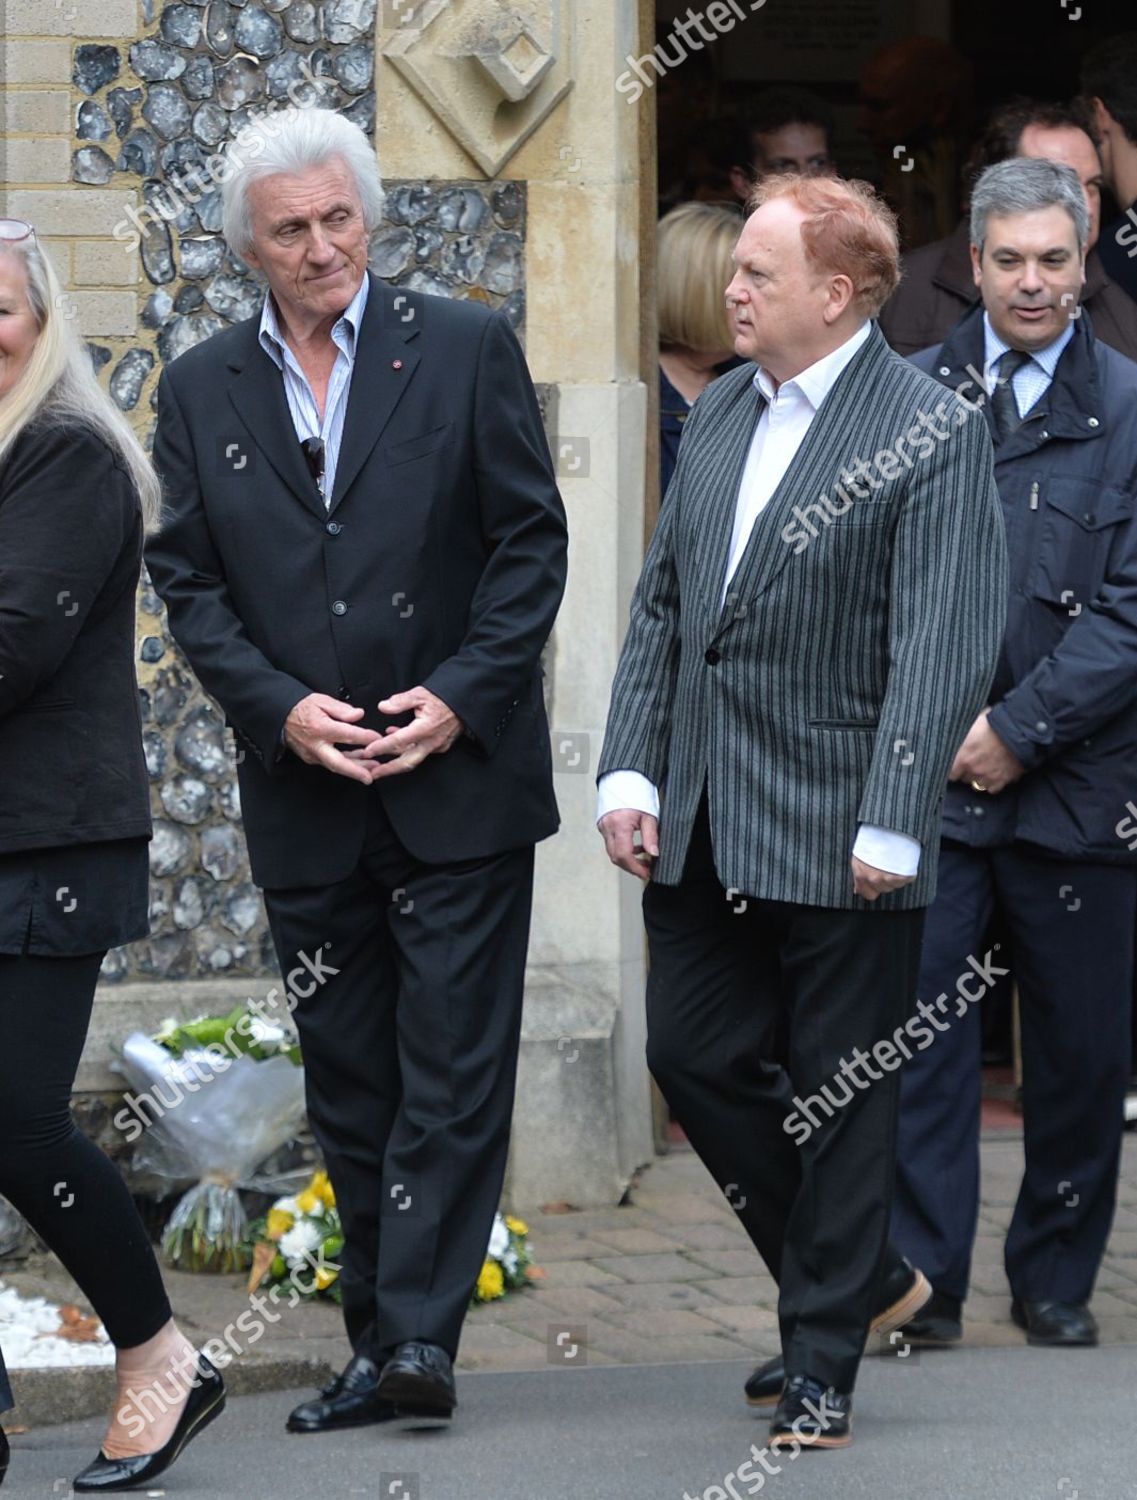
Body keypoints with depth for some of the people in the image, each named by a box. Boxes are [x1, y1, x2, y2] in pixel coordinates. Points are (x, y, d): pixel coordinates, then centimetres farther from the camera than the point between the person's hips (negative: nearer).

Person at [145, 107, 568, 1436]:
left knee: (452, 1072, -6)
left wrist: (461, 695, -11)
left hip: (459, 774, -3)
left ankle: (417, 1337, -7)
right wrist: (281, 710, -9)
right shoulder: (201, 392, 7)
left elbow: (530, 538, 0)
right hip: (303, 802, 3)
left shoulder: (465, 352, 0)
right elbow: (187, 581, 6)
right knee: (348, 1085, 9)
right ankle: (379, 1345, 15)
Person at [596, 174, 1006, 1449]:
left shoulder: (933, 435, -11)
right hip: (701, 827, 7)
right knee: (696, 1057, 10)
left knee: (840, 1099, 3)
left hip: (838, 841, -7)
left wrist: (891, 828, -21)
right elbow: (660, 605, 14)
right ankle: (864, 1279, 28)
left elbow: (942, 648, -16)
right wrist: (629, 772, 6)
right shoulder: (722, 411, 11)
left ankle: (823, 1362, 15)